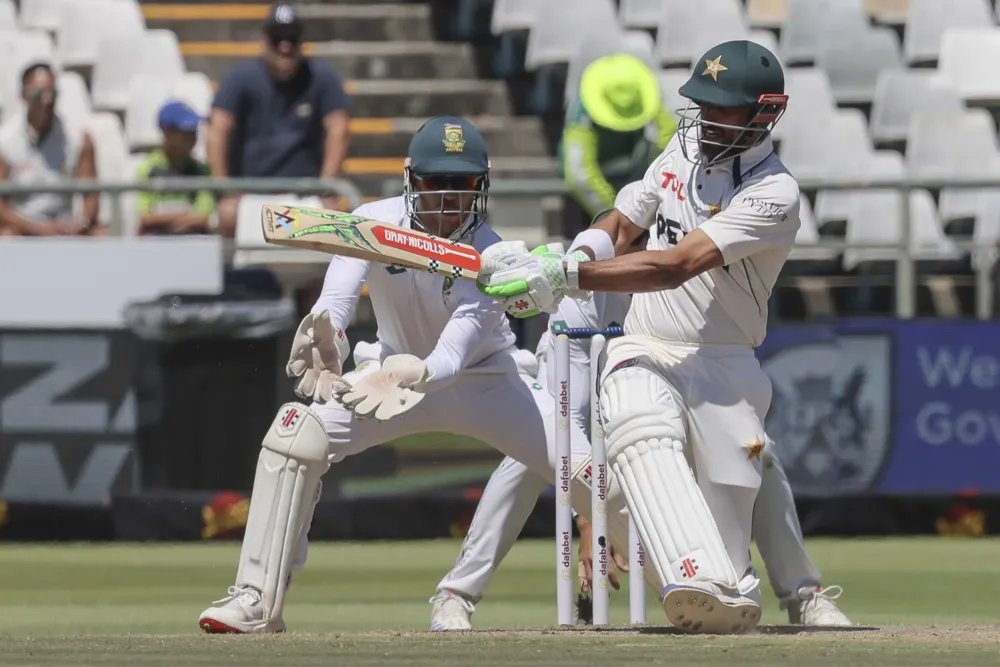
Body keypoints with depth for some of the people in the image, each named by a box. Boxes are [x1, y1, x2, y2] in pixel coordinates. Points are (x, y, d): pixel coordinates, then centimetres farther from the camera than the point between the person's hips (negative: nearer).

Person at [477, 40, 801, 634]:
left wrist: (564, 277, -31)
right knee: (644, 437, -31)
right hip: (642, 353, 3)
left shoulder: (773, 195, -14)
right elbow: (622, 224, 22)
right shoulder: (684, 151, 10)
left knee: (726, 514, -9)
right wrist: (584, 252, -5)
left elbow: (674, 266, -24)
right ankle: (700, 583, -49)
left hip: (721, 363, -3)